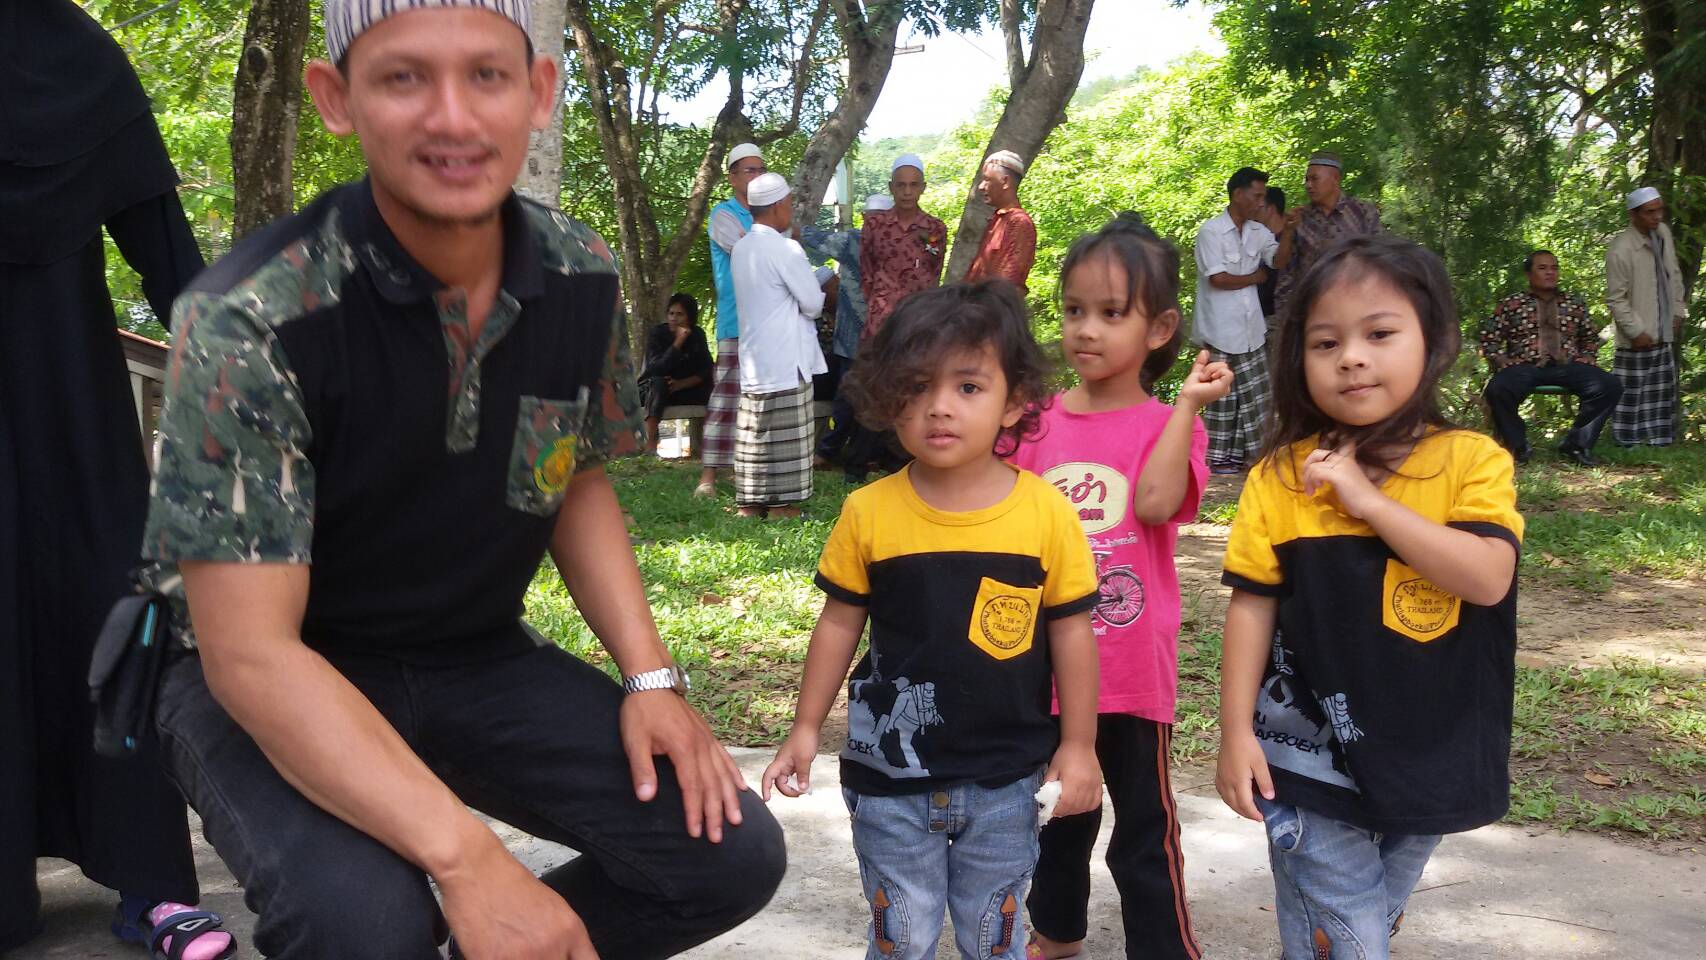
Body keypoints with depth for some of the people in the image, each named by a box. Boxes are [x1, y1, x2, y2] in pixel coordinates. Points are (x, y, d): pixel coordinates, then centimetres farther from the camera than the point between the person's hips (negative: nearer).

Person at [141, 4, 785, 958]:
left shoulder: (584, 279, -9)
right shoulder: (250, 321, -26)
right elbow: (250, 652, -27)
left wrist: (650, 676, -7)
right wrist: (466, 854, -35)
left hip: (477, 660, 5)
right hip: (274, 685, -4)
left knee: (731, 852, -10)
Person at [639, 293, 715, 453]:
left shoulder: (697, 335, -1)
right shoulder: (657, 334, -13)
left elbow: (706, 369, -8)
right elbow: (658, 368, -28)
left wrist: (682, 384, -24)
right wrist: (679, 341, -34)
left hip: (683, 390, 4)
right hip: (653, 389, -4)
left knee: (711, 389, -20)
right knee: (659, 382, -36)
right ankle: (650, 445, -43)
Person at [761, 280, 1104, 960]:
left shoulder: (1048, 513, -12)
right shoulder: (868, 514, -10)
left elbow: (1070, 629, -2)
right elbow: (840, 623, 2)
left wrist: (1078, 744, 2)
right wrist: (806, 728, 4)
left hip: (1005, 779, 0)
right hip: (891, 775, 0)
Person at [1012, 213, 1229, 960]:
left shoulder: (1167, 425, -6)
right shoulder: (1037, 423, 3)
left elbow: (1156, 501, -26)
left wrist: (1187, 403, -23)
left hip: (1132, 667, -4)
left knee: (1144, 828, 6)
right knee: (1057, 808, 23)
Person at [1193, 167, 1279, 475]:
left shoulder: (1258, 231, 11)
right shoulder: (1211, 232, -11)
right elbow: (1218, 278, -17)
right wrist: (1256, 278, -3)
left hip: (1251, 329, 7)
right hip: (1222, 330, -7)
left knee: (1254, 394, 5)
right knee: (1223, 395, -1)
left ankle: (1242, 453, 14)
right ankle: (1217, 457, 8)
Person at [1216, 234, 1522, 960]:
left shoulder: (1473, 462, -8)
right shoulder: (1279, 478, -7)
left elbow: (1488, 579, -21)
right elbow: (1252, 606, -4)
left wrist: (1368, 500, -23)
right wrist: (1236, 732, -7)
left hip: (1426, 756, 2)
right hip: (1310, 757, -2)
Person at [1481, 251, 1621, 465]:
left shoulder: (1575, 304, 21)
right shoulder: (1510, 304, 12)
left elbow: (1590, 338, 28)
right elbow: (1489, 339, 11)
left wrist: (1587, 359, 8)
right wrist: (1503, 362, -5)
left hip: (1568, 365, 2)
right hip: (1525, 367, -2)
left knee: (1610, 387, -23)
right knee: (1497, 389, -35)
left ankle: (1576, 444, -7)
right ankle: (1517, 447, -12)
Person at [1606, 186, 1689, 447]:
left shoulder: (1663, 232, 2)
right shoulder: (1620, 249, -21)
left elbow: (1674, 274, 14)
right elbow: (1616, 299, -17)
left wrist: (1678, 312, 11)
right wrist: (1636, 331, -16)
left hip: (1664, 330, 7)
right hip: (1640, 336, -7)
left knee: (1664, 385, 14)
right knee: (1633, 388, 0)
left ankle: (1660, 437, 24)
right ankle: (1626, 440, 10)